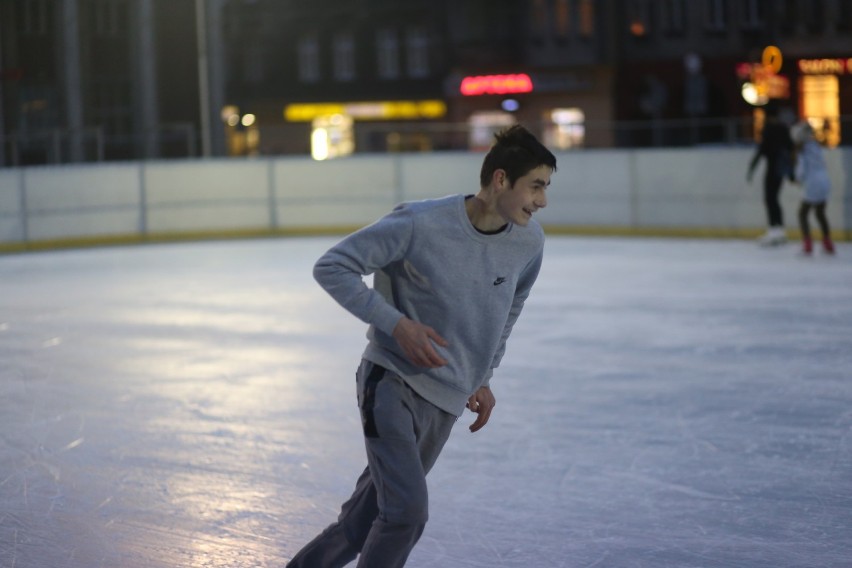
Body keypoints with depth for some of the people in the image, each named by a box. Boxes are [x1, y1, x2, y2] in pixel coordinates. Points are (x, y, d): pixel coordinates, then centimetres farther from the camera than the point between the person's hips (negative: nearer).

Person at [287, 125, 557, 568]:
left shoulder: (529, 243, -4)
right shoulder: (420, 224, -21)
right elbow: (331, 267, -15)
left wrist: (483, 377, 20)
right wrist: (396, 323, -23)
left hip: (445, 402, 6)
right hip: (392, 382, -6)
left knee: (369, 517, 12)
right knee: (407, 512, -17)